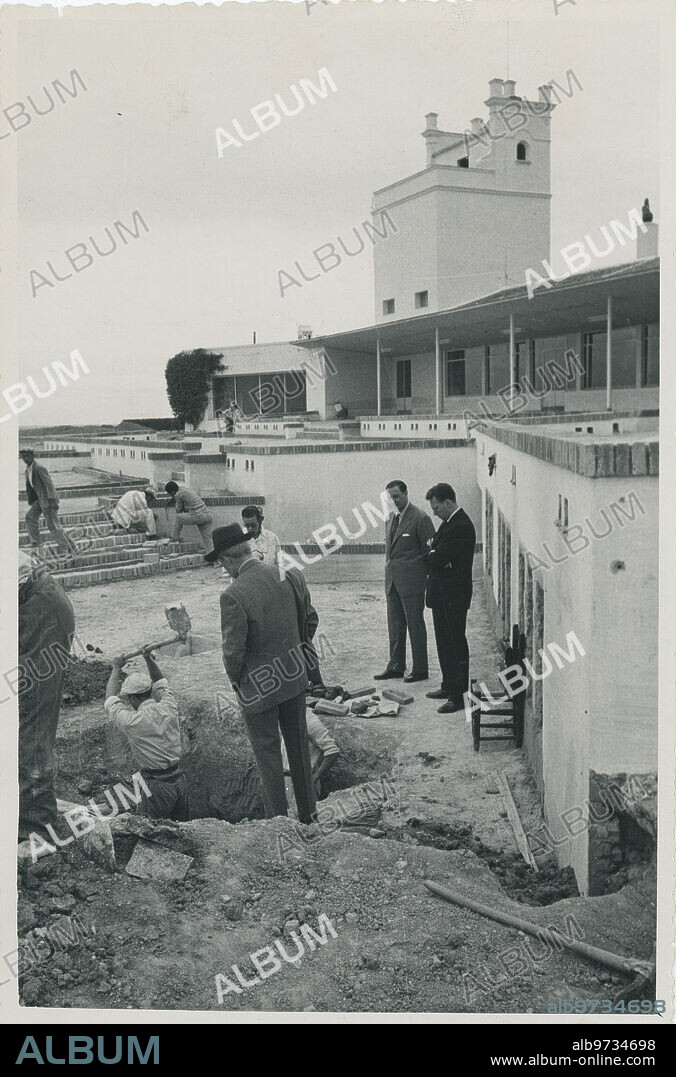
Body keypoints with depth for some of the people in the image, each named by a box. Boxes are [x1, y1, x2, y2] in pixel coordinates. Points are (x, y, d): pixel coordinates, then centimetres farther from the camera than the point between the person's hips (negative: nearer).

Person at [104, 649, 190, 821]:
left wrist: (116, 668, 13)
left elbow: (111, 699, 3)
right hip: (179, 779, 5)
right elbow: (161, 684, 17)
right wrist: (149, 660, 11)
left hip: (157, 786, -5)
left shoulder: (131, 722, -16)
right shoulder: (168, 709, -4)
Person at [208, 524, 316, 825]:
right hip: (294, 675, 6)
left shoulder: (233, 596, -24)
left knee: (268, 753, 9)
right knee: (298, 745, 19)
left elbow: (233, 650, -20)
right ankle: (308, 814, 32)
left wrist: (235, 679, -1)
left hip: (259, 686, -6)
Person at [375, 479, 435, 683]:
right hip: (392, 581, 8)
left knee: (415, 625, -1)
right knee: (395, 626, 13)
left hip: (412, 581, -7)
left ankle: (420, 670, 7)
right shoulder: (390, 519, 14)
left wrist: (430, 578, -7)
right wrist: (389, 571, 15)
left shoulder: (420, 518, -10)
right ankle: (396, 666, 22)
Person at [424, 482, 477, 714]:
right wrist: (434, 553, -7)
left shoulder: (460, 527, -21)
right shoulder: (450, 522, 12)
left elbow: (437, 559, -24)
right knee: (445, 643, 19)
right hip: (443, 595, 10)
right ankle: (448, 686, 32)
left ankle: (457, 696, 1)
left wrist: (431, 552, -3)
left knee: (455, 645, -4)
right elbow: (436, 559, 14)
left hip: (452, 597, -10)